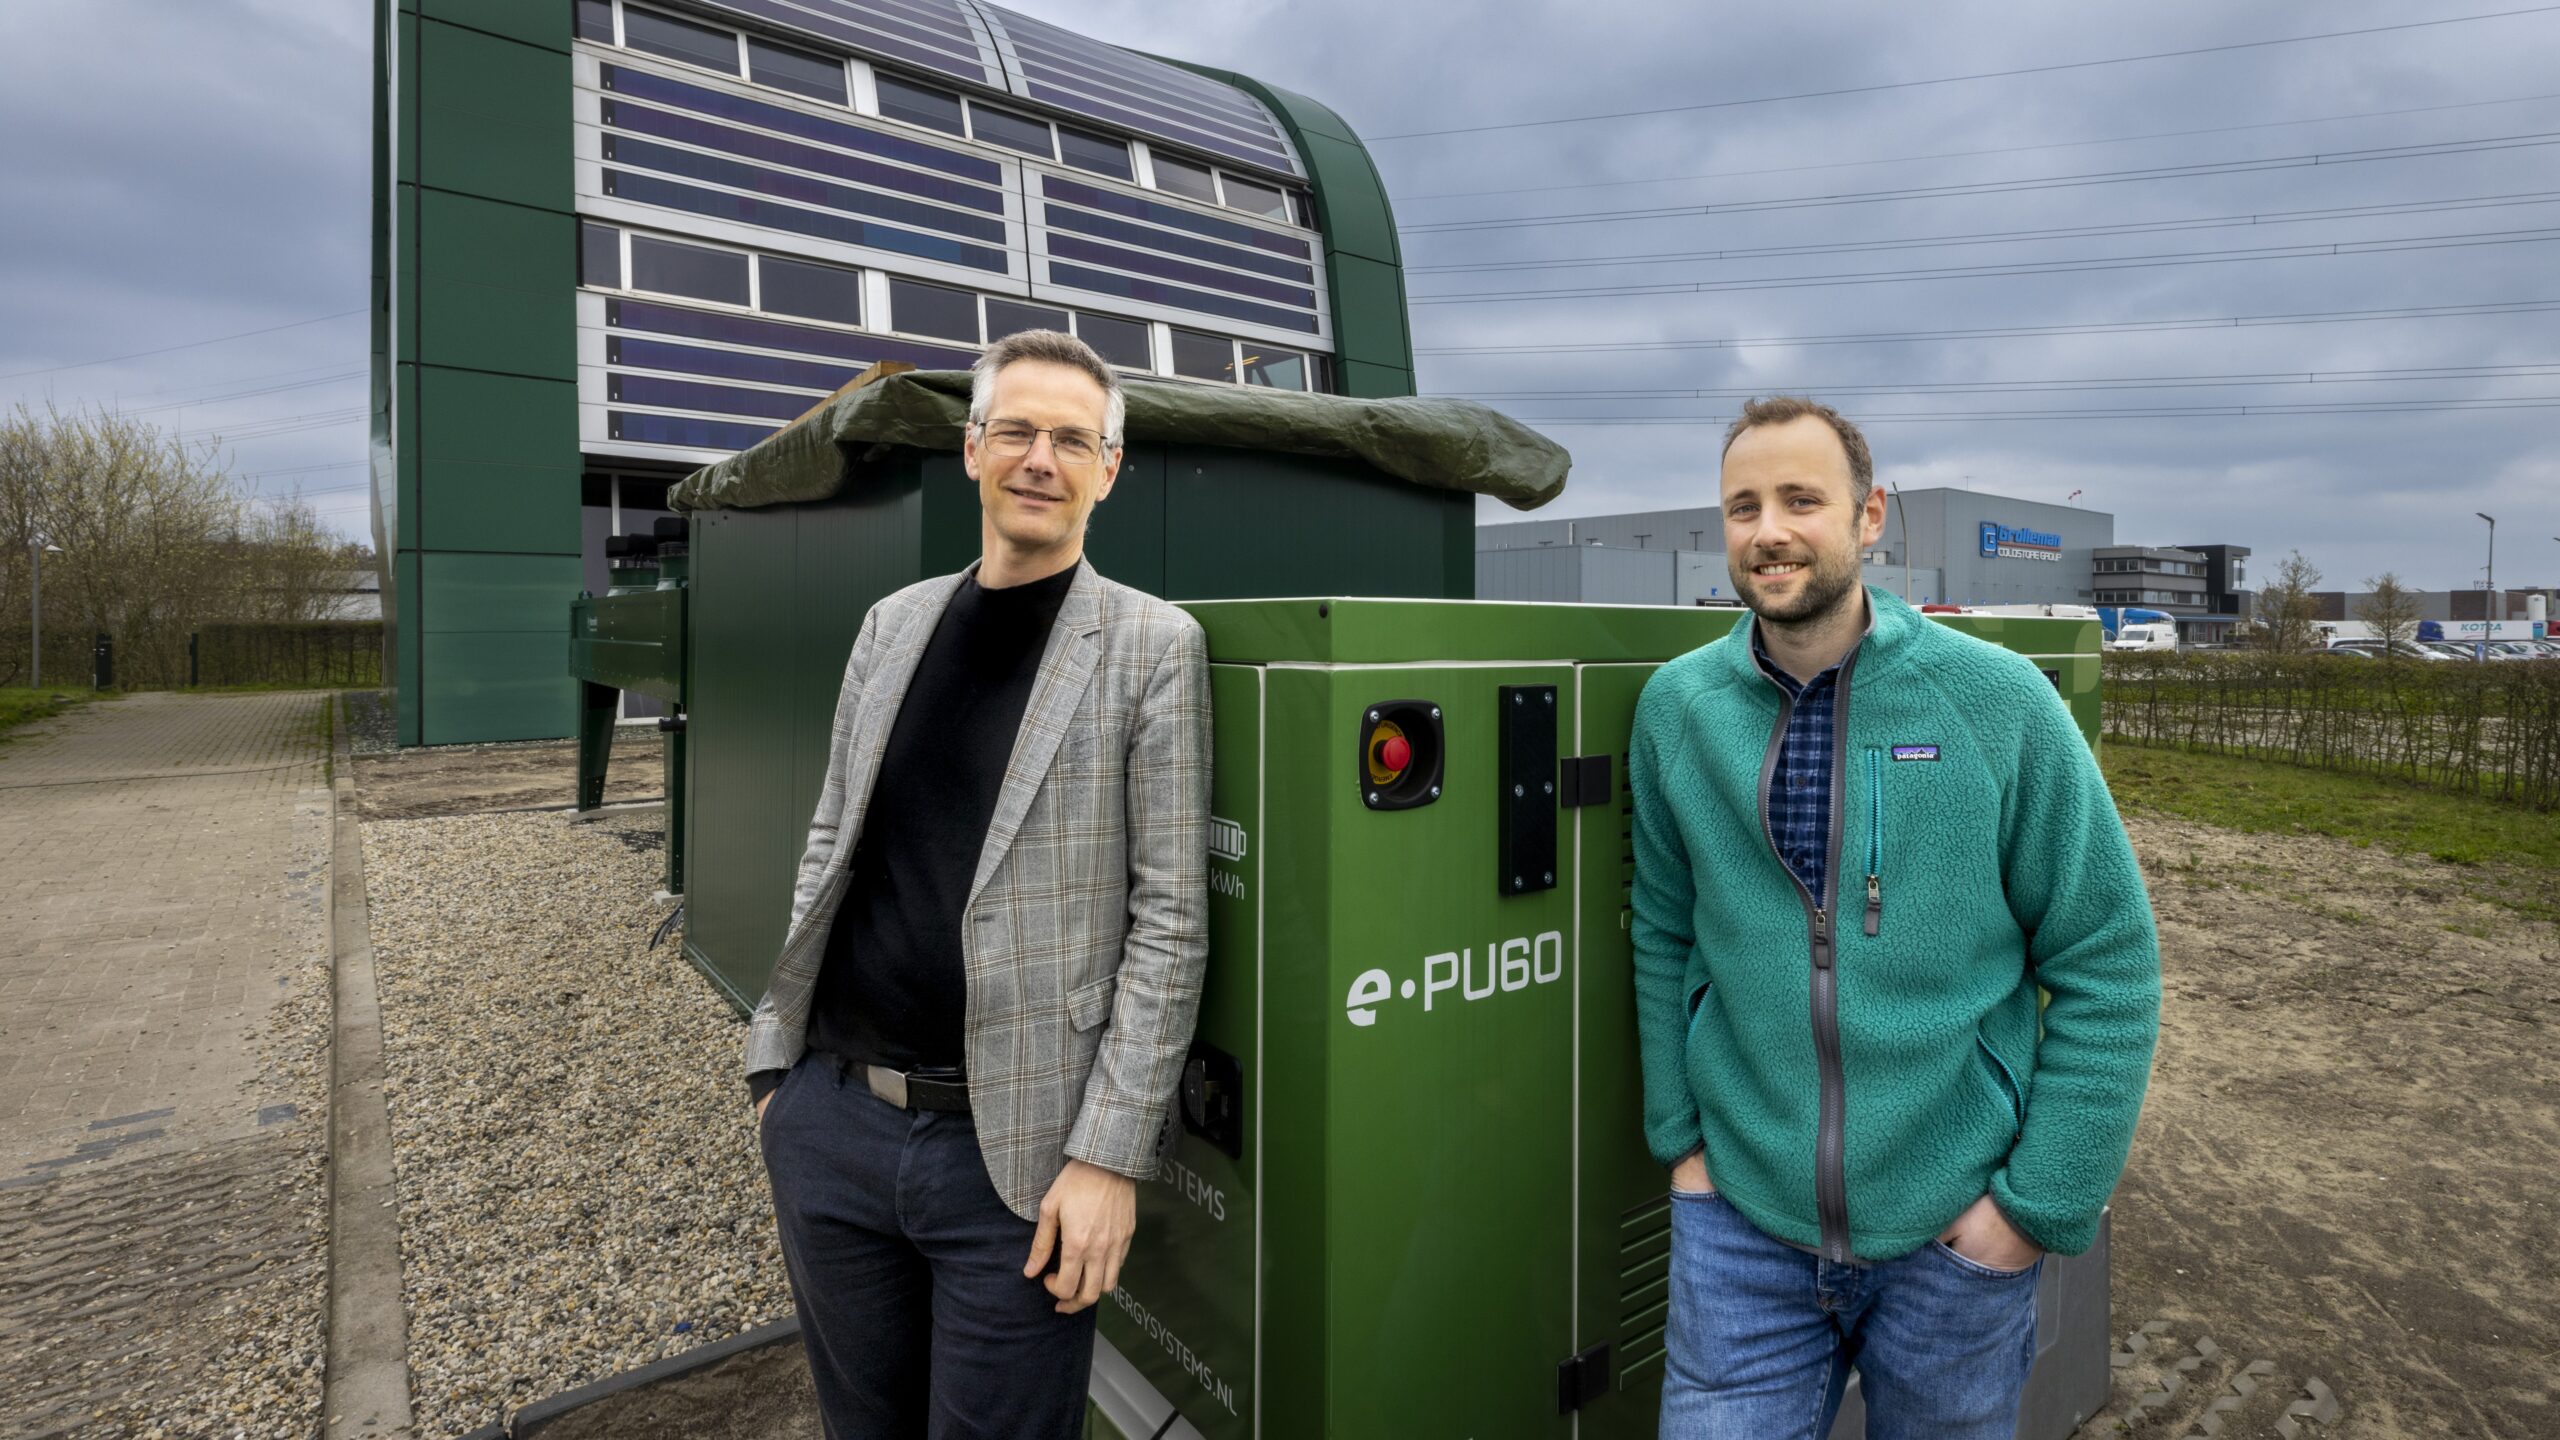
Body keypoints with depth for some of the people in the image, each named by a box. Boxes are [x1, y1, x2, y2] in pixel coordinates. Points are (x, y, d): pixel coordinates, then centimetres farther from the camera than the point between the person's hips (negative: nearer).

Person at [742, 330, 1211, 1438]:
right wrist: (774, 1059, 10)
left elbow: (1168, 919, -11)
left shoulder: (1151, 645, -8)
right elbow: (827, 853, 12)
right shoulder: (892, 623, 7)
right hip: (827, 1123, 5)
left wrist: (1108, 1156, -13)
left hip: (1012, 1153, -4)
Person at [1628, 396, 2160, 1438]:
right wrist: (1681, 1140, 1)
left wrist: (2040, 1203, -7)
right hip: (1740, 1221, 1)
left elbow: (2107, 964, -5)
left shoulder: (1995, 700, -10)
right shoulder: (1676, 707, -5)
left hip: (1954, 1233, 0)